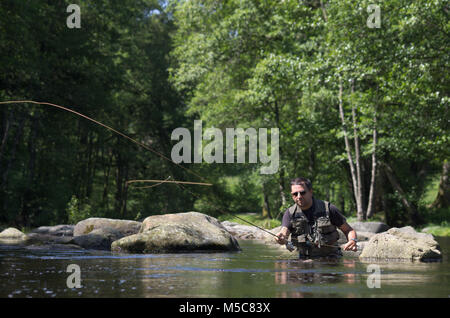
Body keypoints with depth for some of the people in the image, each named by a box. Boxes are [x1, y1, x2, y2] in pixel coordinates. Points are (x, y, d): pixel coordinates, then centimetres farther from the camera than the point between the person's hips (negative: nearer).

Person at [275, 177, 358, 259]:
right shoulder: (290, 213, 2)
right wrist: (281, 238, -39)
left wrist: (353, 240, -20)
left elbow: (348, 230, 3)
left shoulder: (328, 209, -4)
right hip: (306, 260, 2)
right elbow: (284, 232, -15)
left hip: (331, 259, -2)